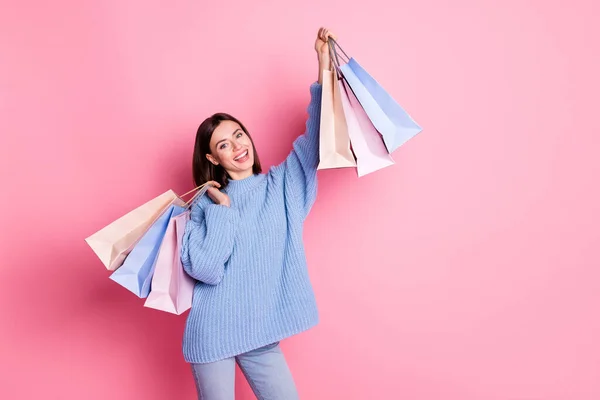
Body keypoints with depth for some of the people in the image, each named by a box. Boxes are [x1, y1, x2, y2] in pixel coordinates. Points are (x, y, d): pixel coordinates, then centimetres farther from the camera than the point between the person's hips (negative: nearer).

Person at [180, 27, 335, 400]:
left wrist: (324, 66, -16)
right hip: (212, 334, -2)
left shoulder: (282, 185, 3)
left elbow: (315, 141, -10)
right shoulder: (205, 204, -3)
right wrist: (222, 208, -13)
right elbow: (205, 269, -17)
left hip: (260, 332, 2)